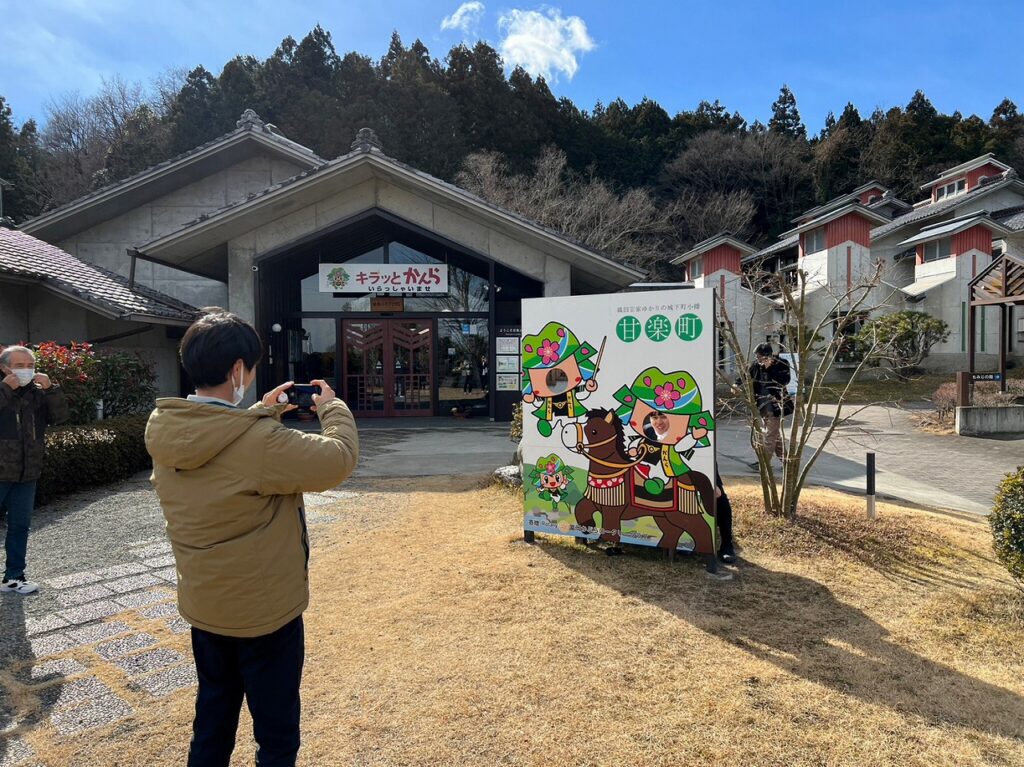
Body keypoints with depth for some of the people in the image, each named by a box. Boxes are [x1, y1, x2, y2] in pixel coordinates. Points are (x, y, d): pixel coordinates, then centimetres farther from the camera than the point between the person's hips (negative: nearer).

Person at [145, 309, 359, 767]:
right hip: (264, 611, -7)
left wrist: (263, 412, 13)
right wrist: (332, 406, -5)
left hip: (202, 606, 7)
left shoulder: (163, 430, -6)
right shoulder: (260, 441, -30)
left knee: (212, 720, 26)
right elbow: (339, 458, -21)